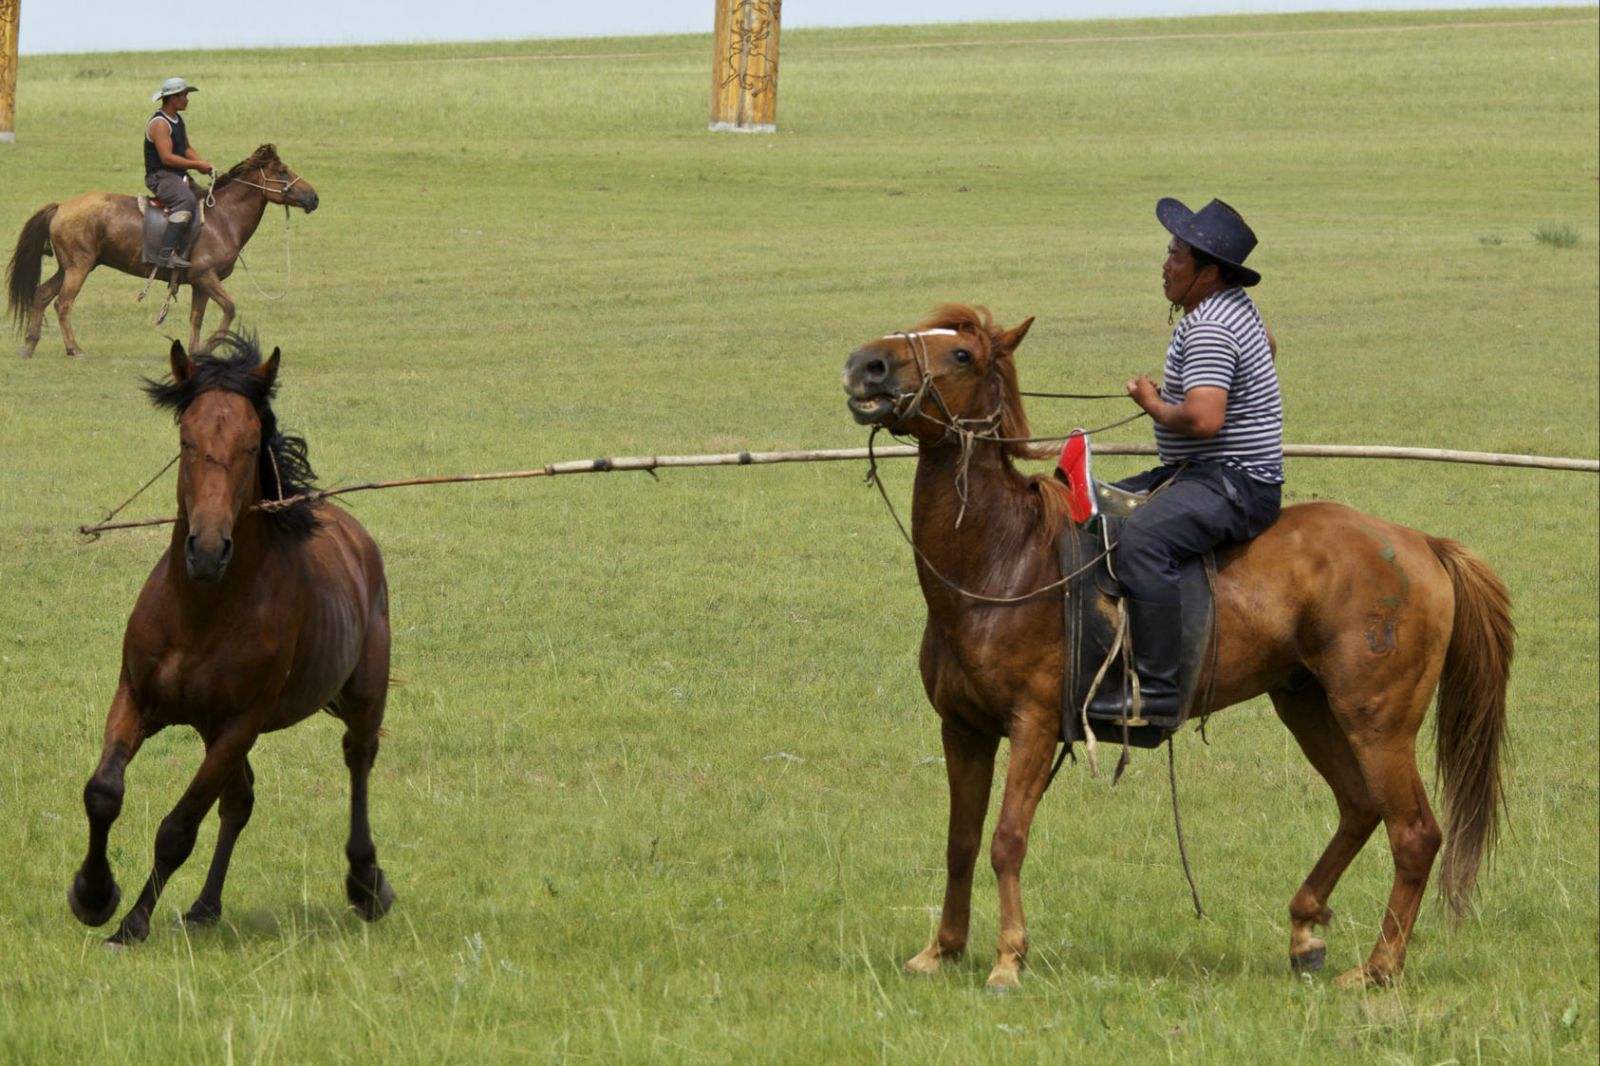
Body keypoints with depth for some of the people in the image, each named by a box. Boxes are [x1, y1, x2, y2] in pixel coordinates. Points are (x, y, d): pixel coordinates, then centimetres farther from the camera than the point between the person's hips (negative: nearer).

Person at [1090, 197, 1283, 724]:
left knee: (1140, 538, -33)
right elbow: (1267, 346, 36)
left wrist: (1153, 404, -10)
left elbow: (1203, 420, -31)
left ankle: (1158, 688, -37)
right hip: (1197, 474, 12)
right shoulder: (1233, 304, 13)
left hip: (1233, 483, -12)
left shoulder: (1209, 328, -19)